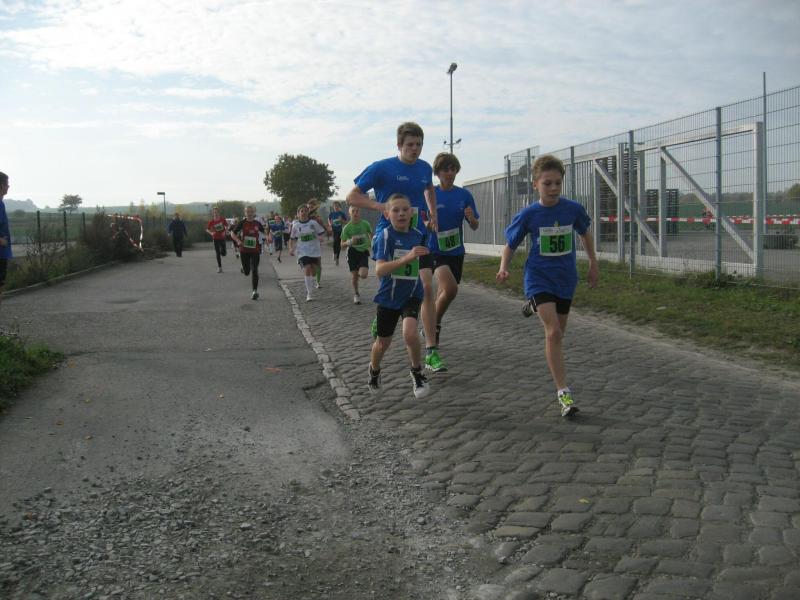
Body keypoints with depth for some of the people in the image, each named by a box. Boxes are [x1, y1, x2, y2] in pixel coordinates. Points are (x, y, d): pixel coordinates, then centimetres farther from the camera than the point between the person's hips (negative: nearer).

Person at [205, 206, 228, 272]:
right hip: (215, 238, 0)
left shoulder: (222, 219, -8)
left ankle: (224, 250, 36)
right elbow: (207, 229, -2)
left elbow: (226, 226, 5)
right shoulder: (211, 221, -9)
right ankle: (219, 267, 11)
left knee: (223, 253, -3)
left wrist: (225, 232, -12)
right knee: (218, 253, 2)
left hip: (222, 237, 0)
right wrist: (211, 233, -21)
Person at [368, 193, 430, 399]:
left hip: (412, 294, 2)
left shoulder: (418, 235, -4)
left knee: (409, 333, -24)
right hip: (388, 297, -1)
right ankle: (374, 370, 46)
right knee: (383, 343, 13)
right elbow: (379, 270, -31)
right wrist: (406, 257, -41)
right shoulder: (385, 235, -18)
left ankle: (417, 373, 1)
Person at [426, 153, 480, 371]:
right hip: (435, 251, -4)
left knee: (442, 296, 12)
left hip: (456, 252, 4)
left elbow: (474, 227, 6)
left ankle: (431, 348, 28)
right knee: (450, 289, -29)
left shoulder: (464, 195, 3)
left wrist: (471, 218, -16)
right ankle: (434, 326, -6)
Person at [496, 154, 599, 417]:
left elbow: (585, 233, 14)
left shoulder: (573, 209, -7)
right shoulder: (528, 215, -11)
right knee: (553, 332, -19)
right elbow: (510, 245, 1)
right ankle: (563, 392, -13)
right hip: (539, 278, -3)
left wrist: (593, 263, 18)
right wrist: (504, 267, -17)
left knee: (557, 333, 18)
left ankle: (535, 307, 51)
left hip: (566, 279, 4)